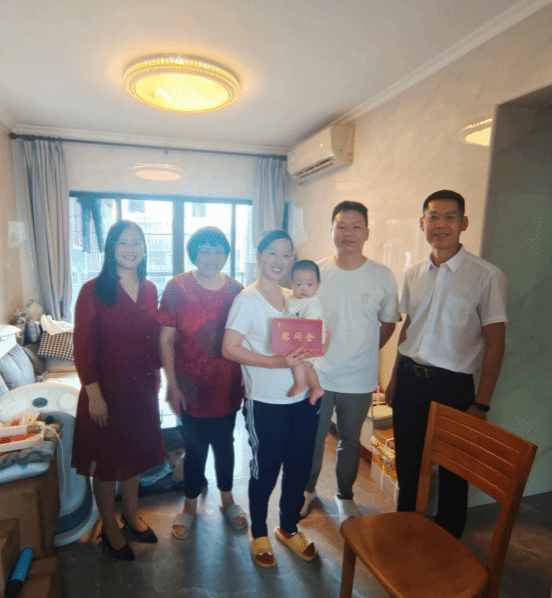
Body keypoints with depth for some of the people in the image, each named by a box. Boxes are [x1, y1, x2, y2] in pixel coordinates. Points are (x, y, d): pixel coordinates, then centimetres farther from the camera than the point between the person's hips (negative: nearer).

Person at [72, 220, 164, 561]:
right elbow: (84, 346, -13)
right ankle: (110, 528, 35)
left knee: (135, 453, 20)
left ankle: (131, 515, 43)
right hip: (108, 388, -5)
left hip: (143, 386, 5)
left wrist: (157, 376, 10)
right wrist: (94, 394, -15)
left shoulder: (149, 290, 2)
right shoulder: (94, 290, -13)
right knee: (106, 459, 13)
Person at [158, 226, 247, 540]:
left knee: (224, 443, 19)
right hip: (192, 386, -2)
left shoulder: (236, 289, -3)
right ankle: (191, 505, 39)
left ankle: (227, 499, 42)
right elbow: (166, 339, -9)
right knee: (195, 448, 14)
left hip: (227, 384, 2)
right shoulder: (177, 287, -11)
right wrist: (172, 384, -10)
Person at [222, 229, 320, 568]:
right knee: (265, 471, 11)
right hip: (266, 402, -5)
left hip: (302, 398, 6)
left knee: (299, 468, 17)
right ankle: (259, 534, 37)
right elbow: (229, 348, -16)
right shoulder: (248, 298, -10)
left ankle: (289, 528, 42)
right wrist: (277, 362, -24)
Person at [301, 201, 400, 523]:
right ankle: (308, 489, 43)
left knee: (350, 441, 19)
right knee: (312, 439, 16)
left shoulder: (383, 276, -7)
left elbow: (388, 323, 5)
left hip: (359, 379, 0)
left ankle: (345, 495, 44)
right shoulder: (316, 271, -5)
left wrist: (361, 352, 4)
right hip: (317, 374, 0)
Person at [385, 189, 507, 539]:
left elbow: (495, 343, -10)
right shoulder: (414, 275, 5)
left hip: (452, 386, -4)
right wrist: (395, 379, 14)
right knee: (408, 465, 19)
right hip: (409, 380, 5)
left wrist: (481, 404, -10)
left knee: (452, 472, 13)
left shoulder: (487, 276, -11)